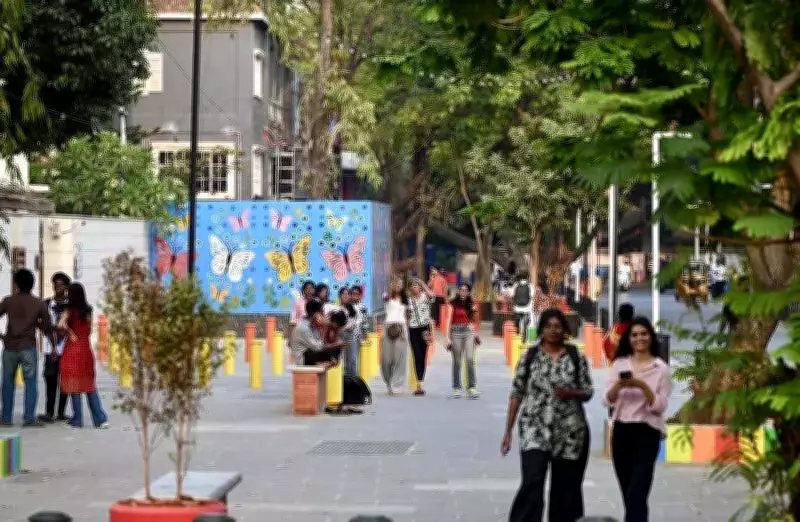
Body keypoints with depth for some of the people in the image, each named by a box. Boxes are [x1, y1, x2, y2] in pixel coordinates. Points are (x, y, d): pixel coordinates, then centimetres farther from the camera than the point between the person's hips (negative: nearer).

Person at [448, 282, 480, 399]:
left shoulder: (470, 304, 9)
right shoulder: (453, 304, -3)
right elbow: (448, 321, -7)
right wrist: (448, 338, -12)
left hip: (469, 331, 2)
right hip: (456, 331, -2)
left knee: (470, 360, -9)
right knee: (457, 362, 4)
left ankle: (472, 387, -8)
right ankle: (457, 388, 12)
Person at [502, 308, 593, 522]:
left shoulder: (576, 357, 4)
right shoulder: (530, 356, 2)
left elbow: (587, 392, 5)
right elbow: (517, 393, 4)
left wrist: (570, 393, -18)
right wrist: (508, 432, 2)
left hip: (570, 432, 2)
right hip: (535, 429, -1)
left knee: (566, 489, 8)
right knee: (532, 484, -16)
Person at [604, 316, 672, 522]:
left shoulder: (661, 368, -2)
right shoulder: (619, 364, 8)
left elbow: (659, 407, -8)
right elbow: (607, 401, 2)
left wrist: (642, 385, -21)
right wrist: (618, 385, -18)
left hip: (647, 433, -4)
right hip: (621, 432, 4)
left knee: (637, 493, -15)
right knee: (628, 494, 11)